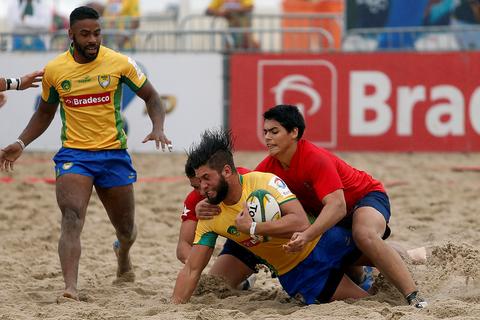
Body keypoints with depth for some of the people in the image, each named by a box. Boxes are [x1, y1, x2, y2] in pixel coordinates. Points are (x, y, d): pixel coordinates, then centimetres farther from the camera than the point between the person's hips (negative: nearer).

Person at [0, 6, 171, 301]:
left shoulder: (120, 63, -7)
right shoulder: (54, 70, -2)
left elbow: (151, 97, 3)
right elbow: (45, 113, 15)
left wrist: (158, 128, -16)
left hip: (114, 154, 1)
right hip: (73, 155, -1)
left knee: (126, 229, 15)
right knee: (72, 220, -24)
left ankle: (123, 257, 51)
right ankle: (70, 287, -35)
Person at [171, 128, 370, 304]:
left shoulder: (263, 182, -23)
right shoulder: (210, 217, -8)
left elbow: (300, 222, -36)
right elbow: (191, 270, -5)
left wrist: (252, 228, -35)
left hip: (322, 241, -2)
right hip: (294, 273, 2)